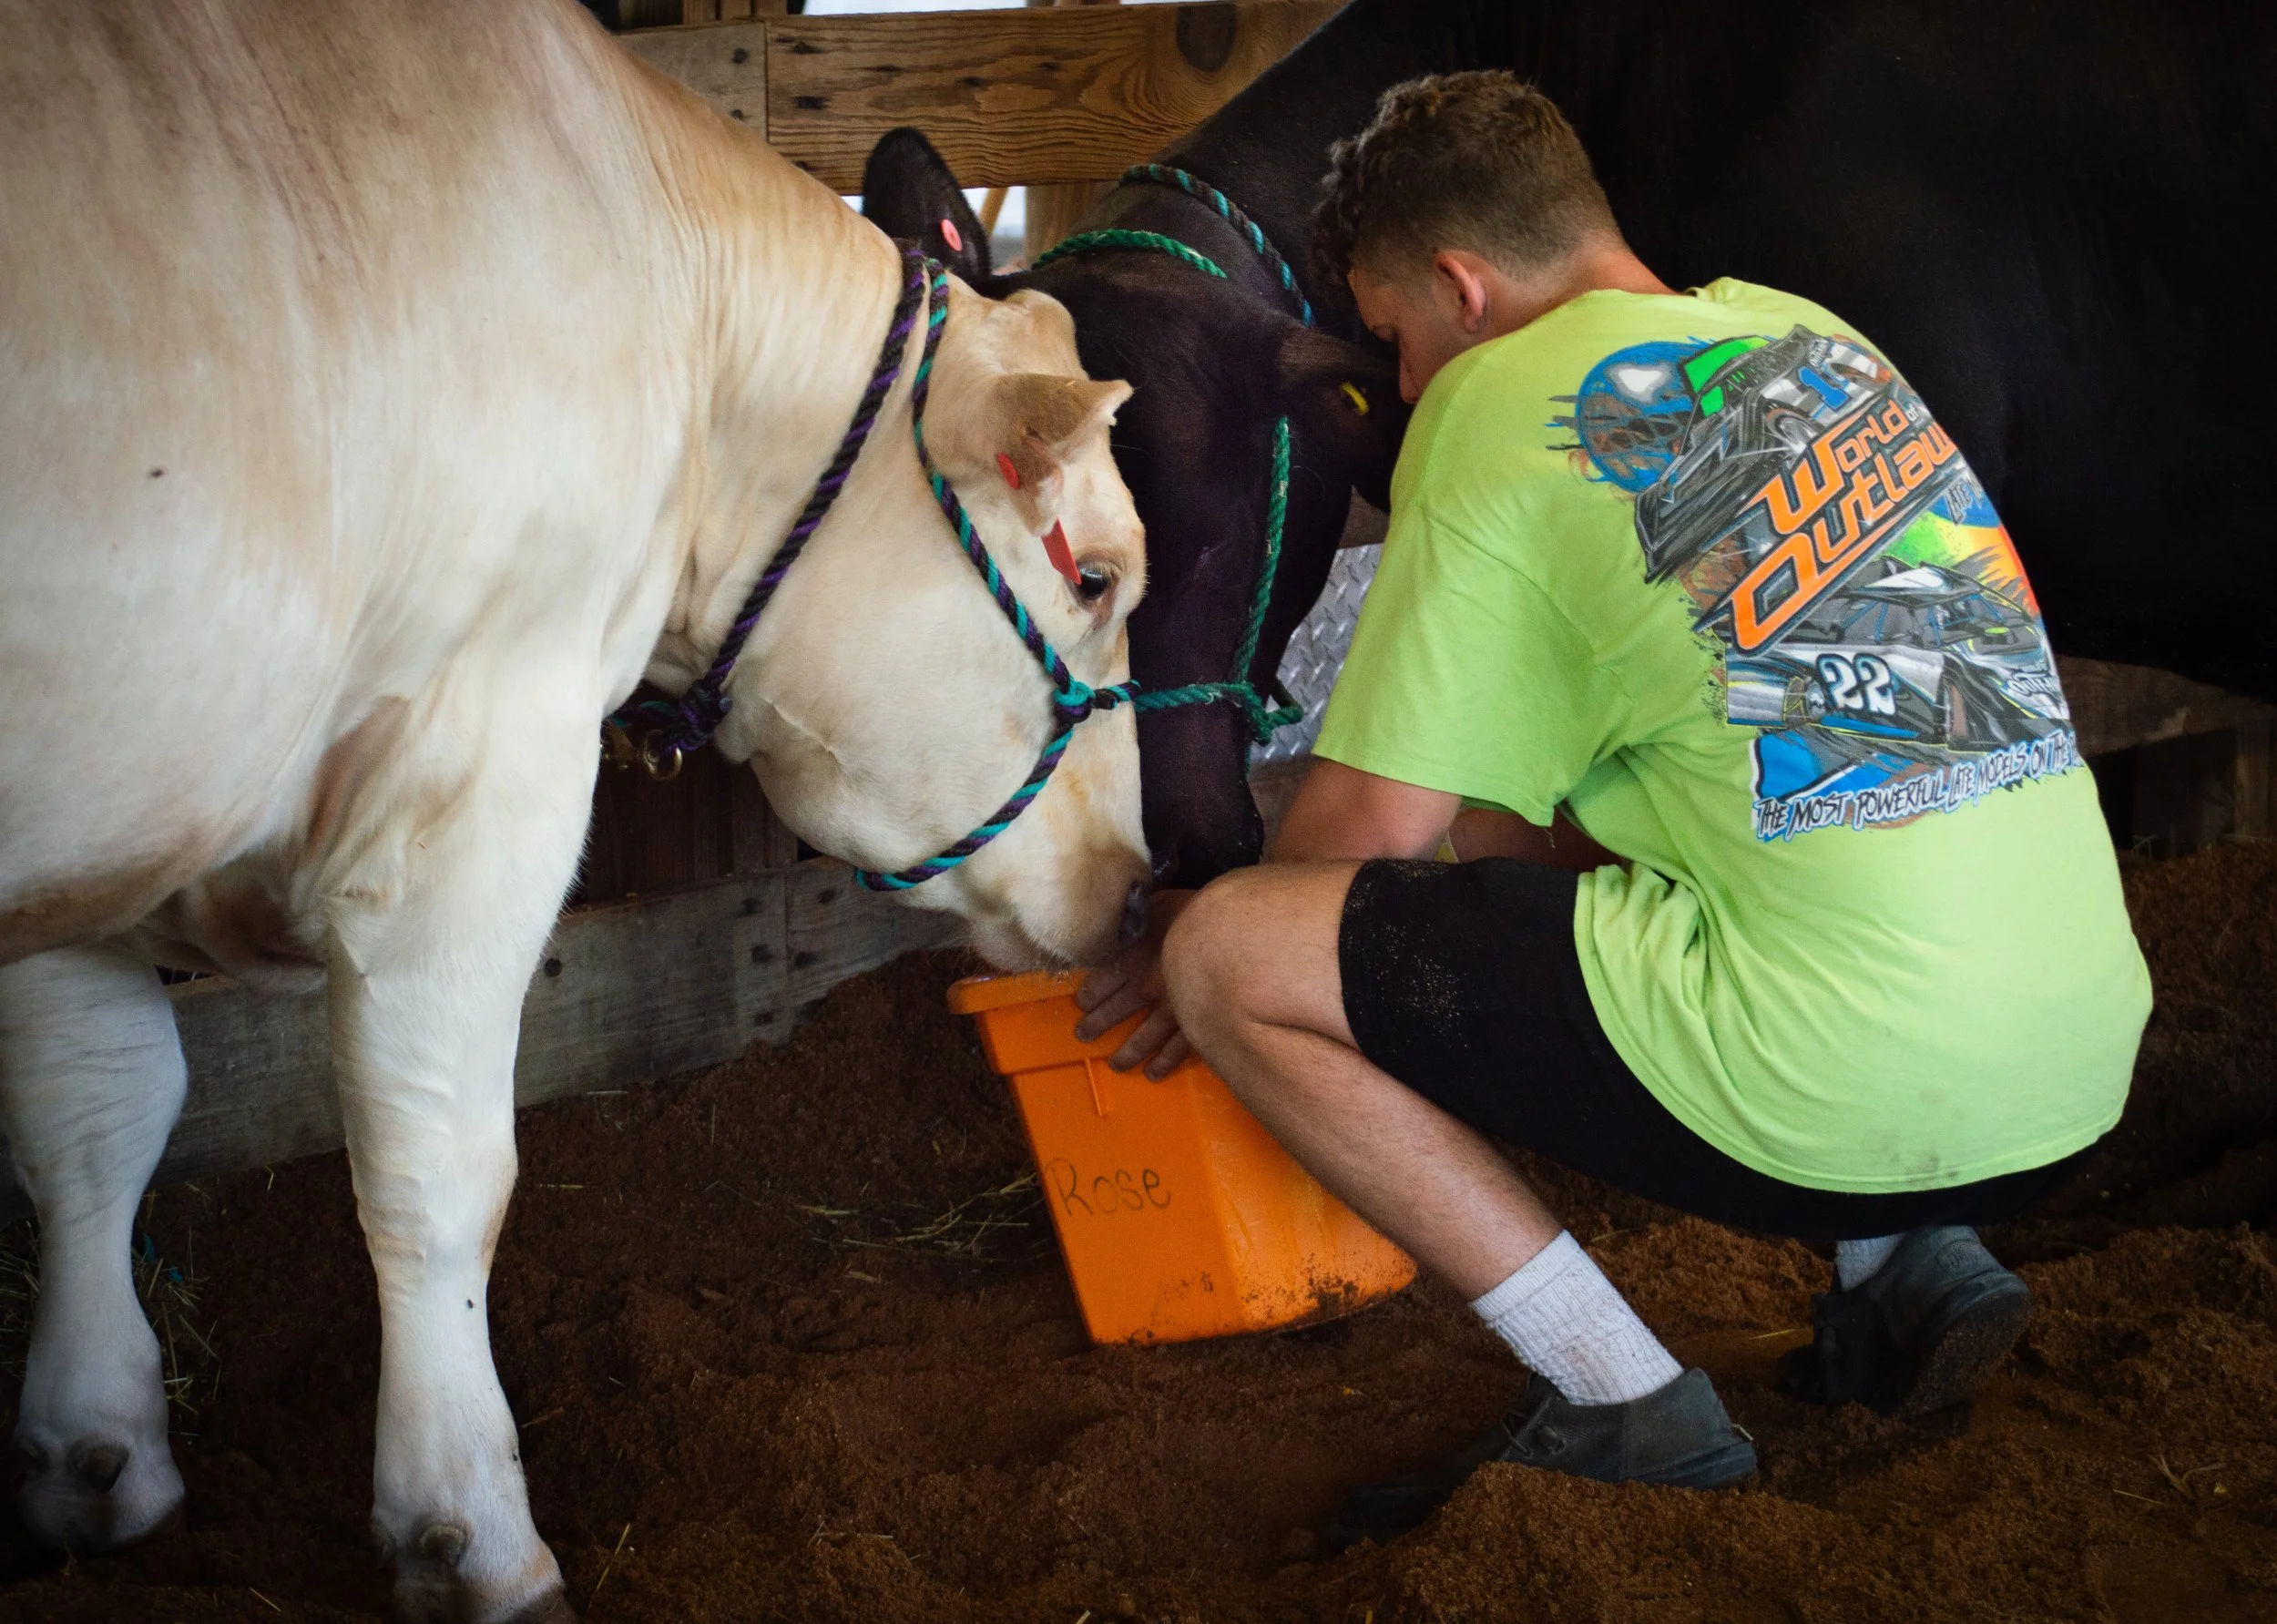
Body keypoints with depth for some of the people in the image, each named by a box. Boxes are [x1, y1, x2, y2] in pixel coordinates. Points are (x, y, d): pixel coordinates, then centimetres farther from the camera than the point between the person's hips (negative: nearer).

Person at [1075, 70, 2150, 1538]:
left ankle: (1633, 1415, 1)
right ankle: (1907, 1267, 15)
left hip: (1856, 1102, -8)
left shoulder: (1497, 404, -3)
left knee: (1228, 954, -1)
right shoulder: (1802, 334, 17)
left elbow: (1376, 833, -1)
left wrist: (1211, 962, 19)